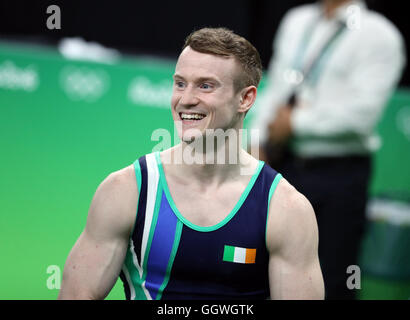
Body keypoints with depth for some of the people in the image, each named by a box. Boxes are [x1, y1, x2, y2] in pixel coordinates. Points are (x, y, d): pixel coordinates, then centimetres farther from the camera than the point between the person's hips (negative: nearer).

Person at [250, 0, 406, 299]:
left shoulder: (379, 35, -8)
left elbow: (362, 112, -17)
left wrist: (296, 122, -11)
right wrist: (259, 143, 5)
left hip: (338, 174, -6)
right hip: (282, 166, 6)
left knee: (332, 282, 1)